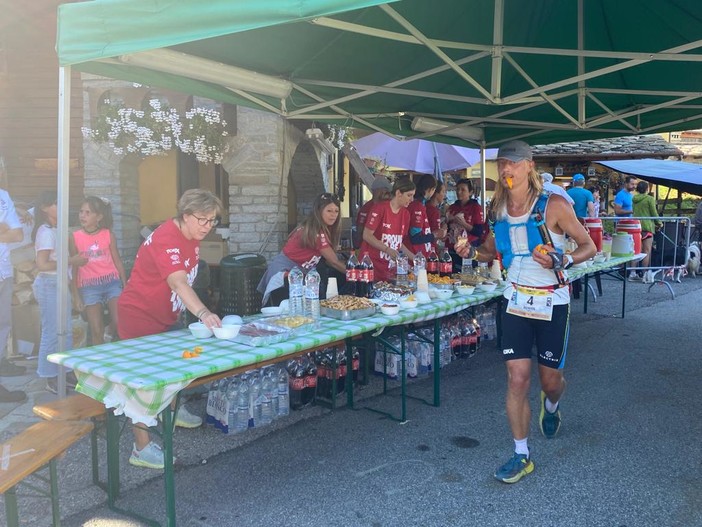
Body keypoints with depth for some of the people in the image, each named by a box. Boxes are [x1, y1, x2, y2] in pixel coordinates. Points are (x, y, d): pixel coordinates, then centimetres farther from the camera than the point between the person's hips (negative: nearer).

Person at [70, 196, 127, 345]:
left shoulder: (108, 235, 3)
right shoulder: (75, 238, 1)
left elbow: (117, 261, 8)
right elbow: (73, 267, 5)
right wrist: (76, 296, 4)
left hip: (112, 282, 1)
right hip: (88, 287, 0)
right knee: (96, 331, 0)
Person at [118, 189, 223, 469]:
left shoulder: (192, 237, 0)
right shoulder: (166, 239, -29)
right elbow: (177, 282, -44)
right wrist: (203, 313, -57)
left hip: (166, 315, 10)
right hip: (139, 316, -10)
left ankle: (173, 410, 48)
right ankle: (142, 448, 3)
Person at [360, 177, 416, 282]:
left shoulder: (405, 213, 9)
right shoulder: (380, 209, -10)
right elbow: (367, 235, -13)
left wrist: (414, 258, 9)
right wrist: (388, 250, -21)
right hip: (372, 265, -6)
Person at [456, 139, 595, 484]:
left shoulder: (554, 206, -13)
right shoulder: (499, 210, 1)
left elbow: (588, 246, -6)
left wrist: (562, 261, -25)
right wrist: (473, 252, -6)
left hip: (552, 303, -3)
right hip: (516, 301, 3)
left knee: (551, 379, 10)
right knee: (517, 379, -1)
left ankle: (551, 406, 49)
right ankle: (521, 456, 13)